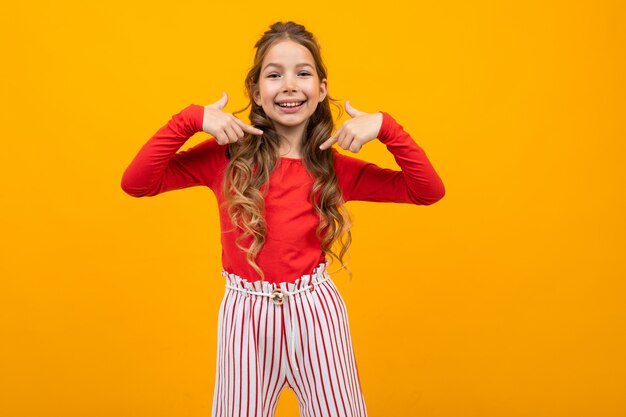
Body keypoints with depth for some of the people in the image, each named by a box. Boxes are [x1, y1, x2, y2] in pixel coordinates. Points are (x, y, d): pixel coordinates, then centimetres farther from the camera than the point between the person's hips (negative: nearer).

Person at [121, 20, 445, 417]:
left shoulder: (336, 167, -1)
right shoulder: (227, 155, -3)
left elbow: (429, 190, -3)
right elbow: (136, 183, -10)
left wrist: (386, 127, -14)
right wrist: (191, 119, -17)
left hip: (316, 310, 1)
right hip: (247, 313, 0)